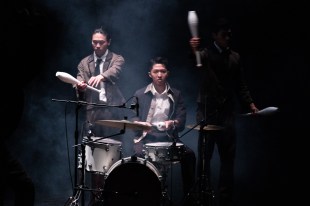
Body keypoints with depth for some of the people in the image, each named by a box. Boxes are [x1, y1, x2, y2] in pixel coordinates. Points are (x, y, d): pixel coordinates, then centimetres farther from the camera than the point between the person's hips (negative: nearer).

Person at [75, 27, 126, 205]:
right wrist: (80, 88, -16)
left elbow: (114, 72, -17)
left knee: (113, 155, -6)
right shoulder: (84, 63, 14)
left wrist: (101, 76, -38)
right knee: (94, 155, -3)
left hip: (113, 111, -2)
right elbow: (80, 94, 8)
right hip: (93, 112, 2)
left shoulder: (117, 59, 7)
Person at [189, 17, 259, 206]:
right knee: (205, 157, 0)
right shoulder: (206, 53, -3)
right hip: (207, 112, -4)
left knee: (228, 157, 5)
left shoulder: (235, 57, 12)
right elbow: (196, 58, -28)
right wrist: (194, 50, -51)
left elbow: (241, 85, 14)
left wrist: (250, 103, -1)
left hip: (227, 113, 4)